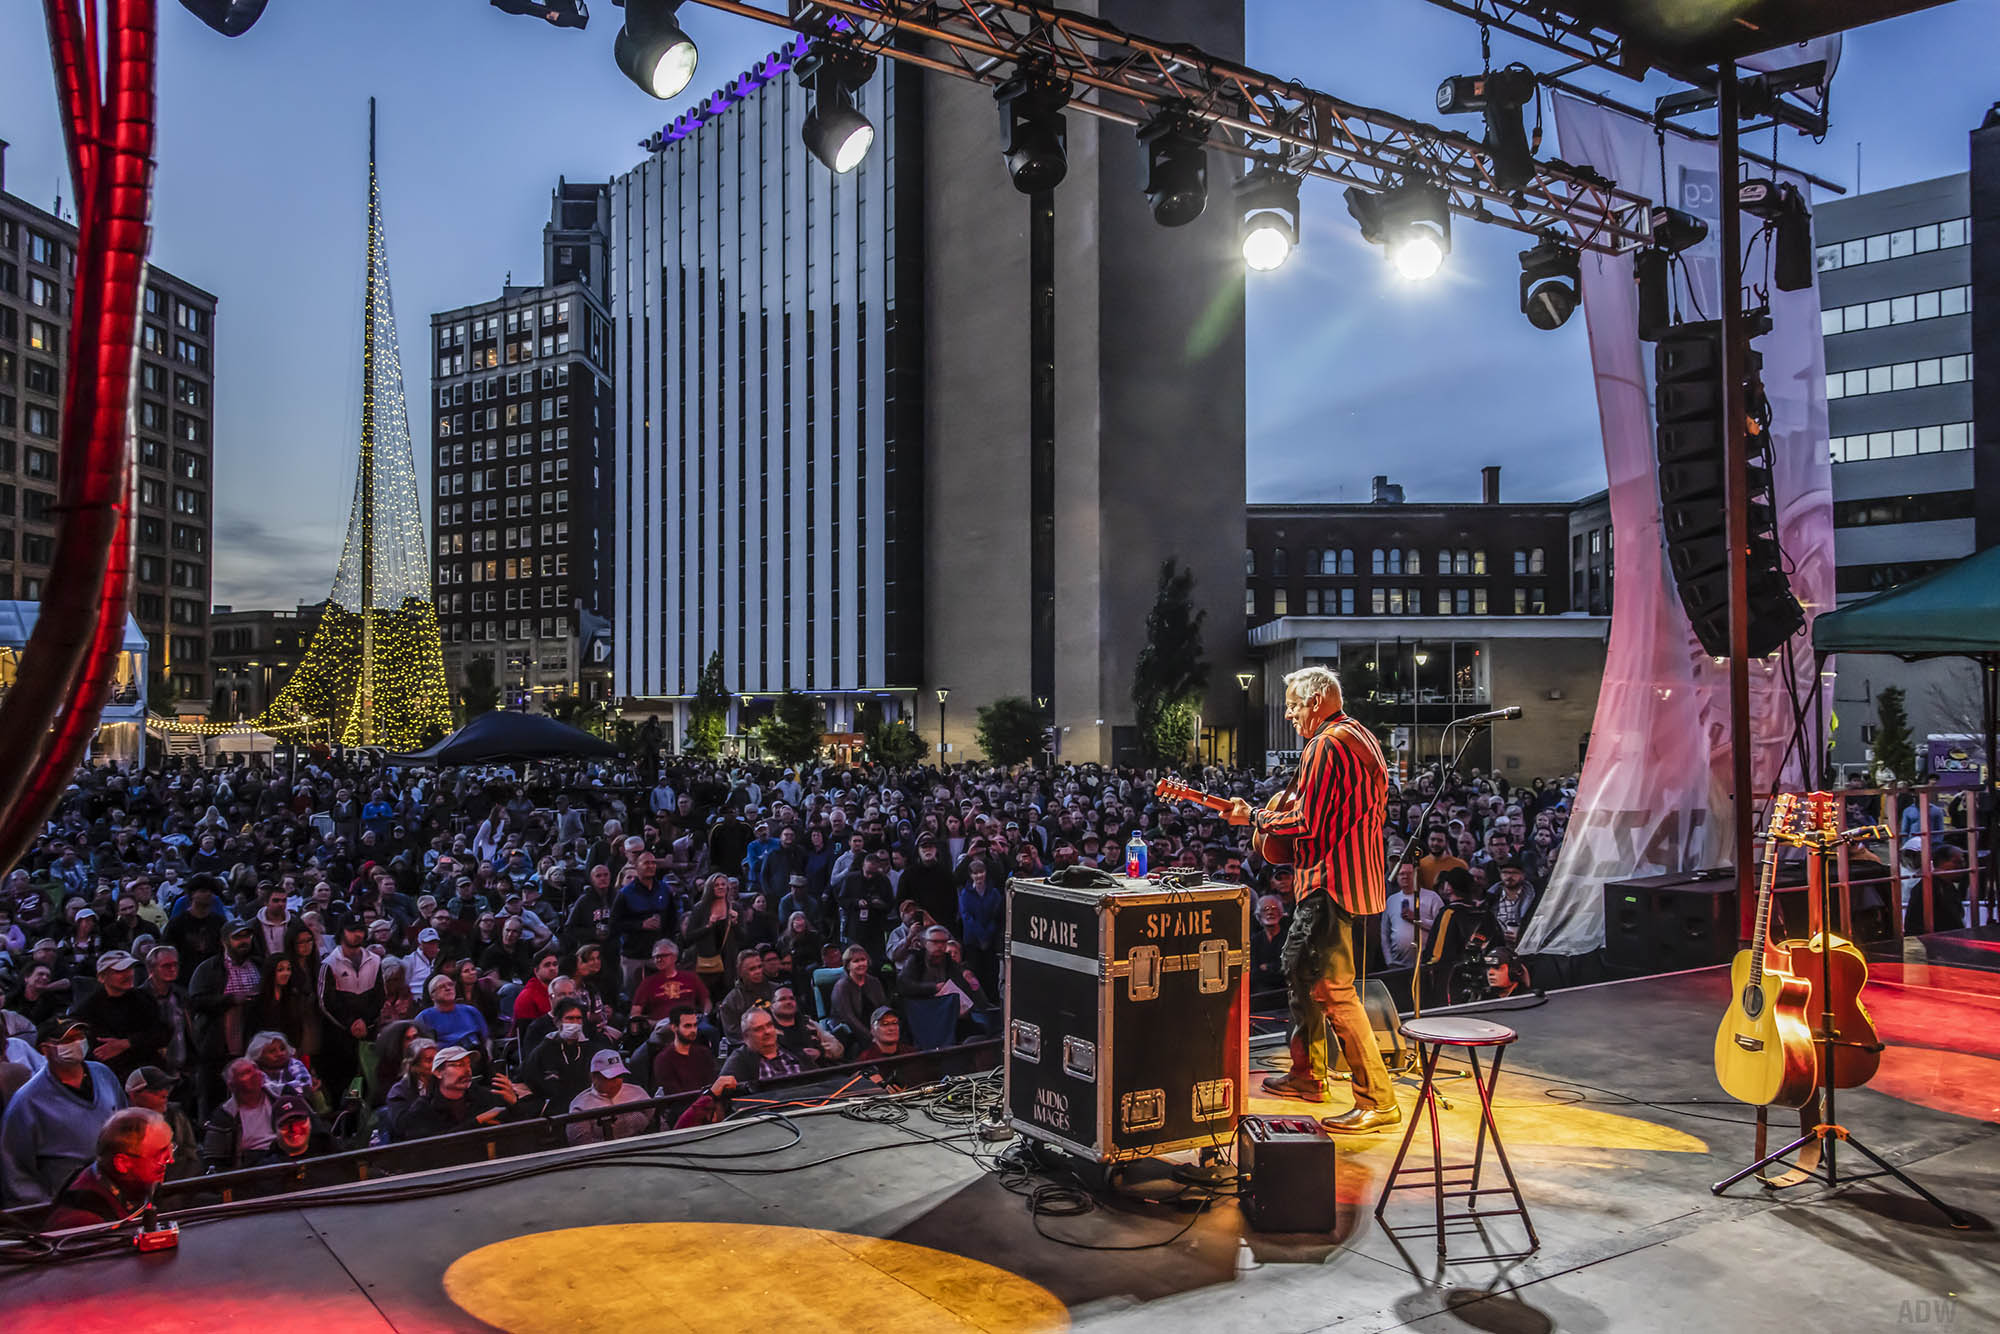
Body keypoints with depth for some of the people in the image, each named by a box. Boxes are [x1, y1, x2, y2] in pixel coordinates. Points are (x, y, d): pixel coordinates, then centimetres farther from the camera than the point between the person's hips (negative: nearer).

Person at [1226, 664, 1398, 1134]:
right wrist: (1291, 807, 18)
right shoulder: (1362, 737, 15)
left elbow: (1306, 824, -21)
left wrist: (1253, 817, -7)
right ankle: (1308, 1075, 32)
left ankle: (1378, 1100, -6)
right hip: (1356, 876, 11)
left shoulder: (1325, 746, -17)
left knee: (1332, 988, -10)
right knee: (1300, 967, 21)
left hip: (1331, 881, -11)